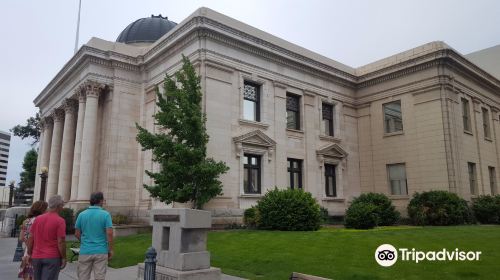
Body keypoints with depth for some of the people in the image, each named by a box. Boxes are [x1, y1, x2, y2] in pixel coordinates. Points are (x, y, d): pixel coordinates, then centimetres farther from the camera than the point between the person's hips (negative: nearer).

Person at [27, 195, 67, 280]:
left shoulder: (37, 219, 4)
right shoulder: (60, 221, -12)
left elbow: (30, 238, 6)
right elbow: (61, 242, -14)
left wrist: (29, 254, 16)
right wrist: (64, 258, -6)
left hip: (36, 257, 6)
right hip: (52, 257, -5)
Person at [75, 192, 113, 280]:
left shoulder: (82, 214, 1)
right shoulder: (105, 214, -8)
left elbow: (77, 234, 4)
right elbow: (109, 233, -13)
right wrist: (110, 250, -3)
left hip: (85, 251, 2)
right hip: (101, 251, -2)